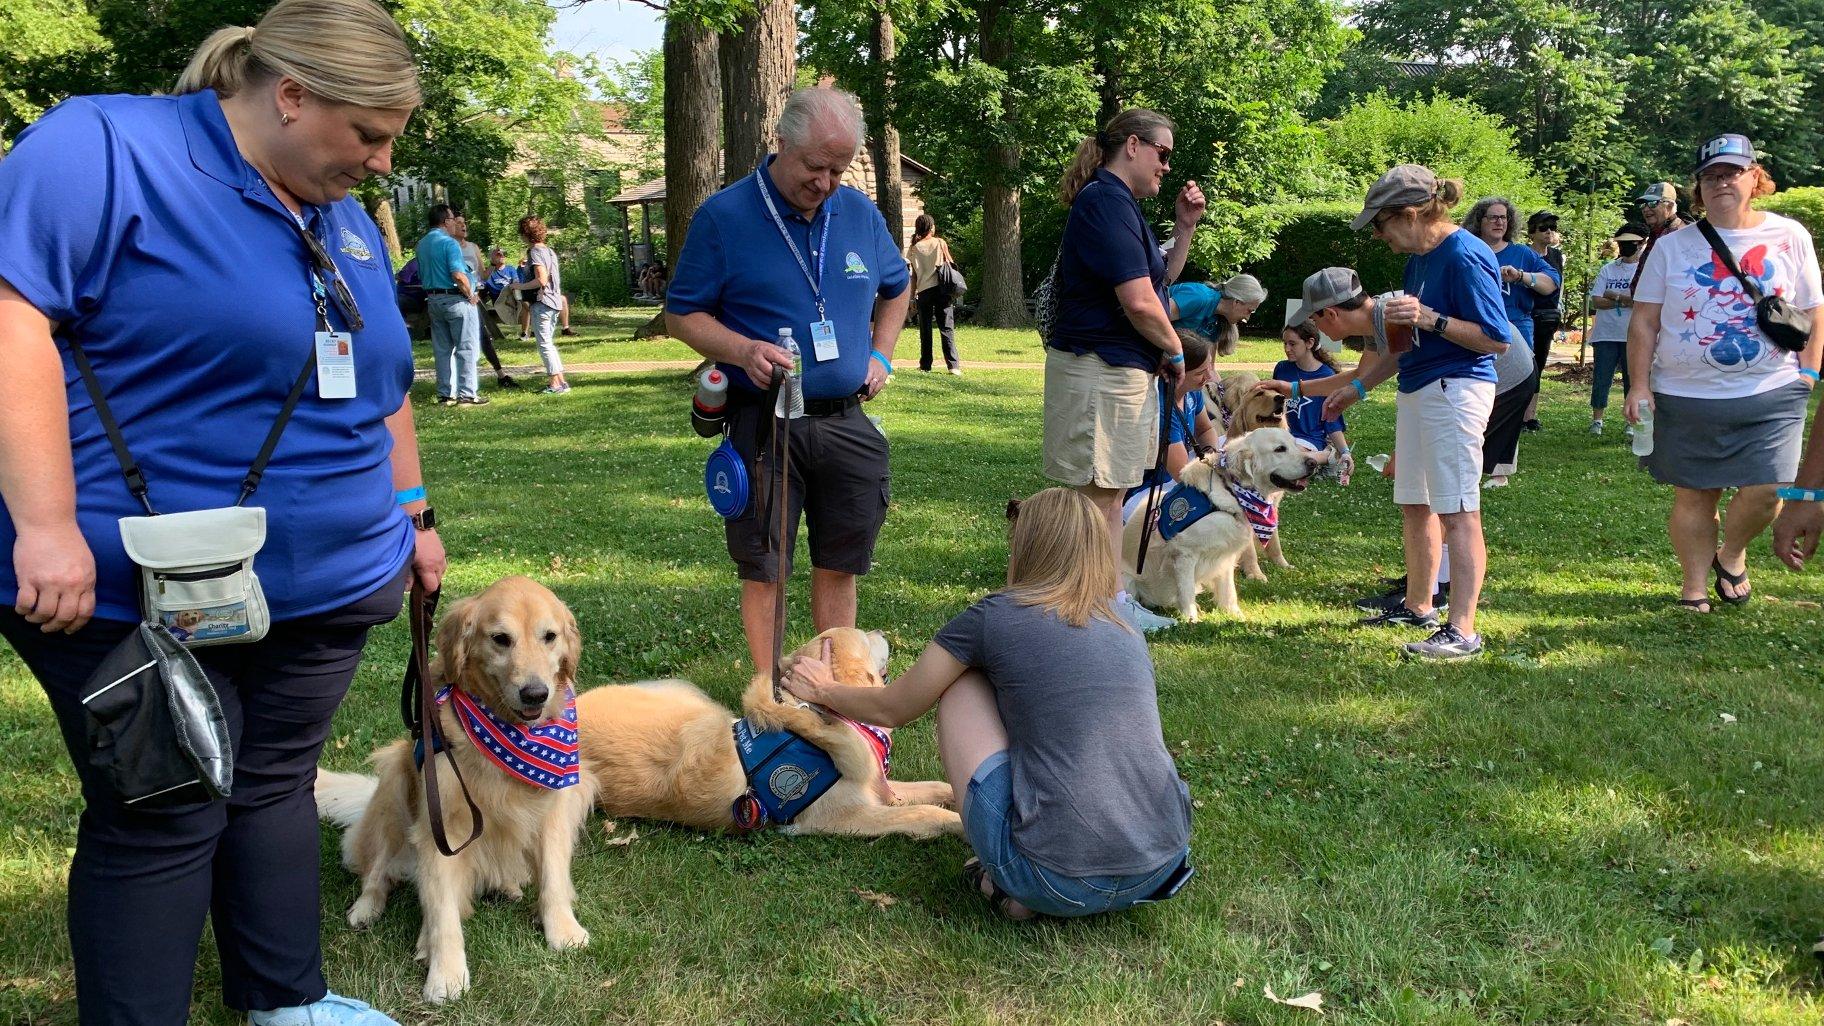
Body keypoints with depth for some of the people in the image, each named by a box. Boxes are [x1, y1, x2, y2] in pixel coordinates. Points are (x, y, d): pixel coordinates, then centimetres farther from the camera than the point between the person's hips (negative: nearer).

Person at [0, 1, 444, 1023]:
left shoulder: (350, 224, 13)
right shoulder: (104, 148, -12)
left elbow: (384, 389, 23)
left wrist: (412, 512, 21)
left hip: (327, 589, 7)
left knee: (276, 788, 16)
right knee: (164, 822, 1)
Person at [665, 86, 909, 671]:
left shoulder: (861, 214, 7)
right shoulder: (723, 217, -7)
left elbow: (896, 288, 24)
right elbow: (682, 315, -3)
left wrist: (880, 355, 9)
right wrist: (744, 350, -20)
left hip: (847, 422, 4)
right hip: (764, 425, -4)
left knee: (840, 564, 12)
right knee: (764, 570, 3)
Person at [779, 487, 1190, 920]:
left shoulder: (997, 617, 1)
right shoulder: (1128, 634, 16)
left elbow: (891, 709, 14)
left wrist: (821, 689, 36)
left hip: (1059, 881, -6)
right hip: (1161, 871, 6)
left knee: (960, 686, 14)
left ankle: (1010, 883, 9)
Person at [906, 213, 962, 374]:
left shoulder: (913, 248, 4)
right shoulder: (940, 243, 3)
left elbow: (913, 275, 3)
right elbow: (949, 263, 4)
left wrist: (912, 295, 8)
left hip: (923, 291, 1)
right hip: (941, 288, -1)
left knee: (925, 329, 10)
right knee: (947, 328, -1)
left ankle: (925, 365, 11)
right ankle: (953, 365, -10)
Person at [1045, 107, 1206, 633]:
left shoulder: (1119, 204, 17)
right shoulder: (1107, 201, -16)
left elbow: (1160, 281, 25)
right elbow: (1139, 301, -23)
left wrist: (1185, 227, 14)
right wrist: (1174, 350, -7)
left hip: (1126, 371, 11)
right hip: (1100, 369, -11)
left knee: (1111, 492, 16)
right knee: (1096, 492, -3)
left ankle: (1111, 596, 25)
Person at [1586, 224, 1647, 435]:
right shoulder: (1608, 269, 9)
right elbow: (1596, 301, 0)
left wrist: (1613, 295, -12)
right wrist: (1625, 300, -11)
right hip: (1606, 334, 3)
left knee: (1633, 380, 5)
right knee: (1601, 379, 5)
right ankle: (1596, 420, 14)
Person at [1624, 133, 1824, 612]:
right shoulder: (1672, 247, 3)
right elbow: (1644, 322, 3)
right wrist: (1639, 386, -4)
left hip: (1771, 396, 0)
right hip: (1685, 398, 0)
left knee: (1766, 491, -11)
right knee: (1692, 496, 6)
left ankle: (1731, 554, 20)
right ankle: (1694, 586, 22)